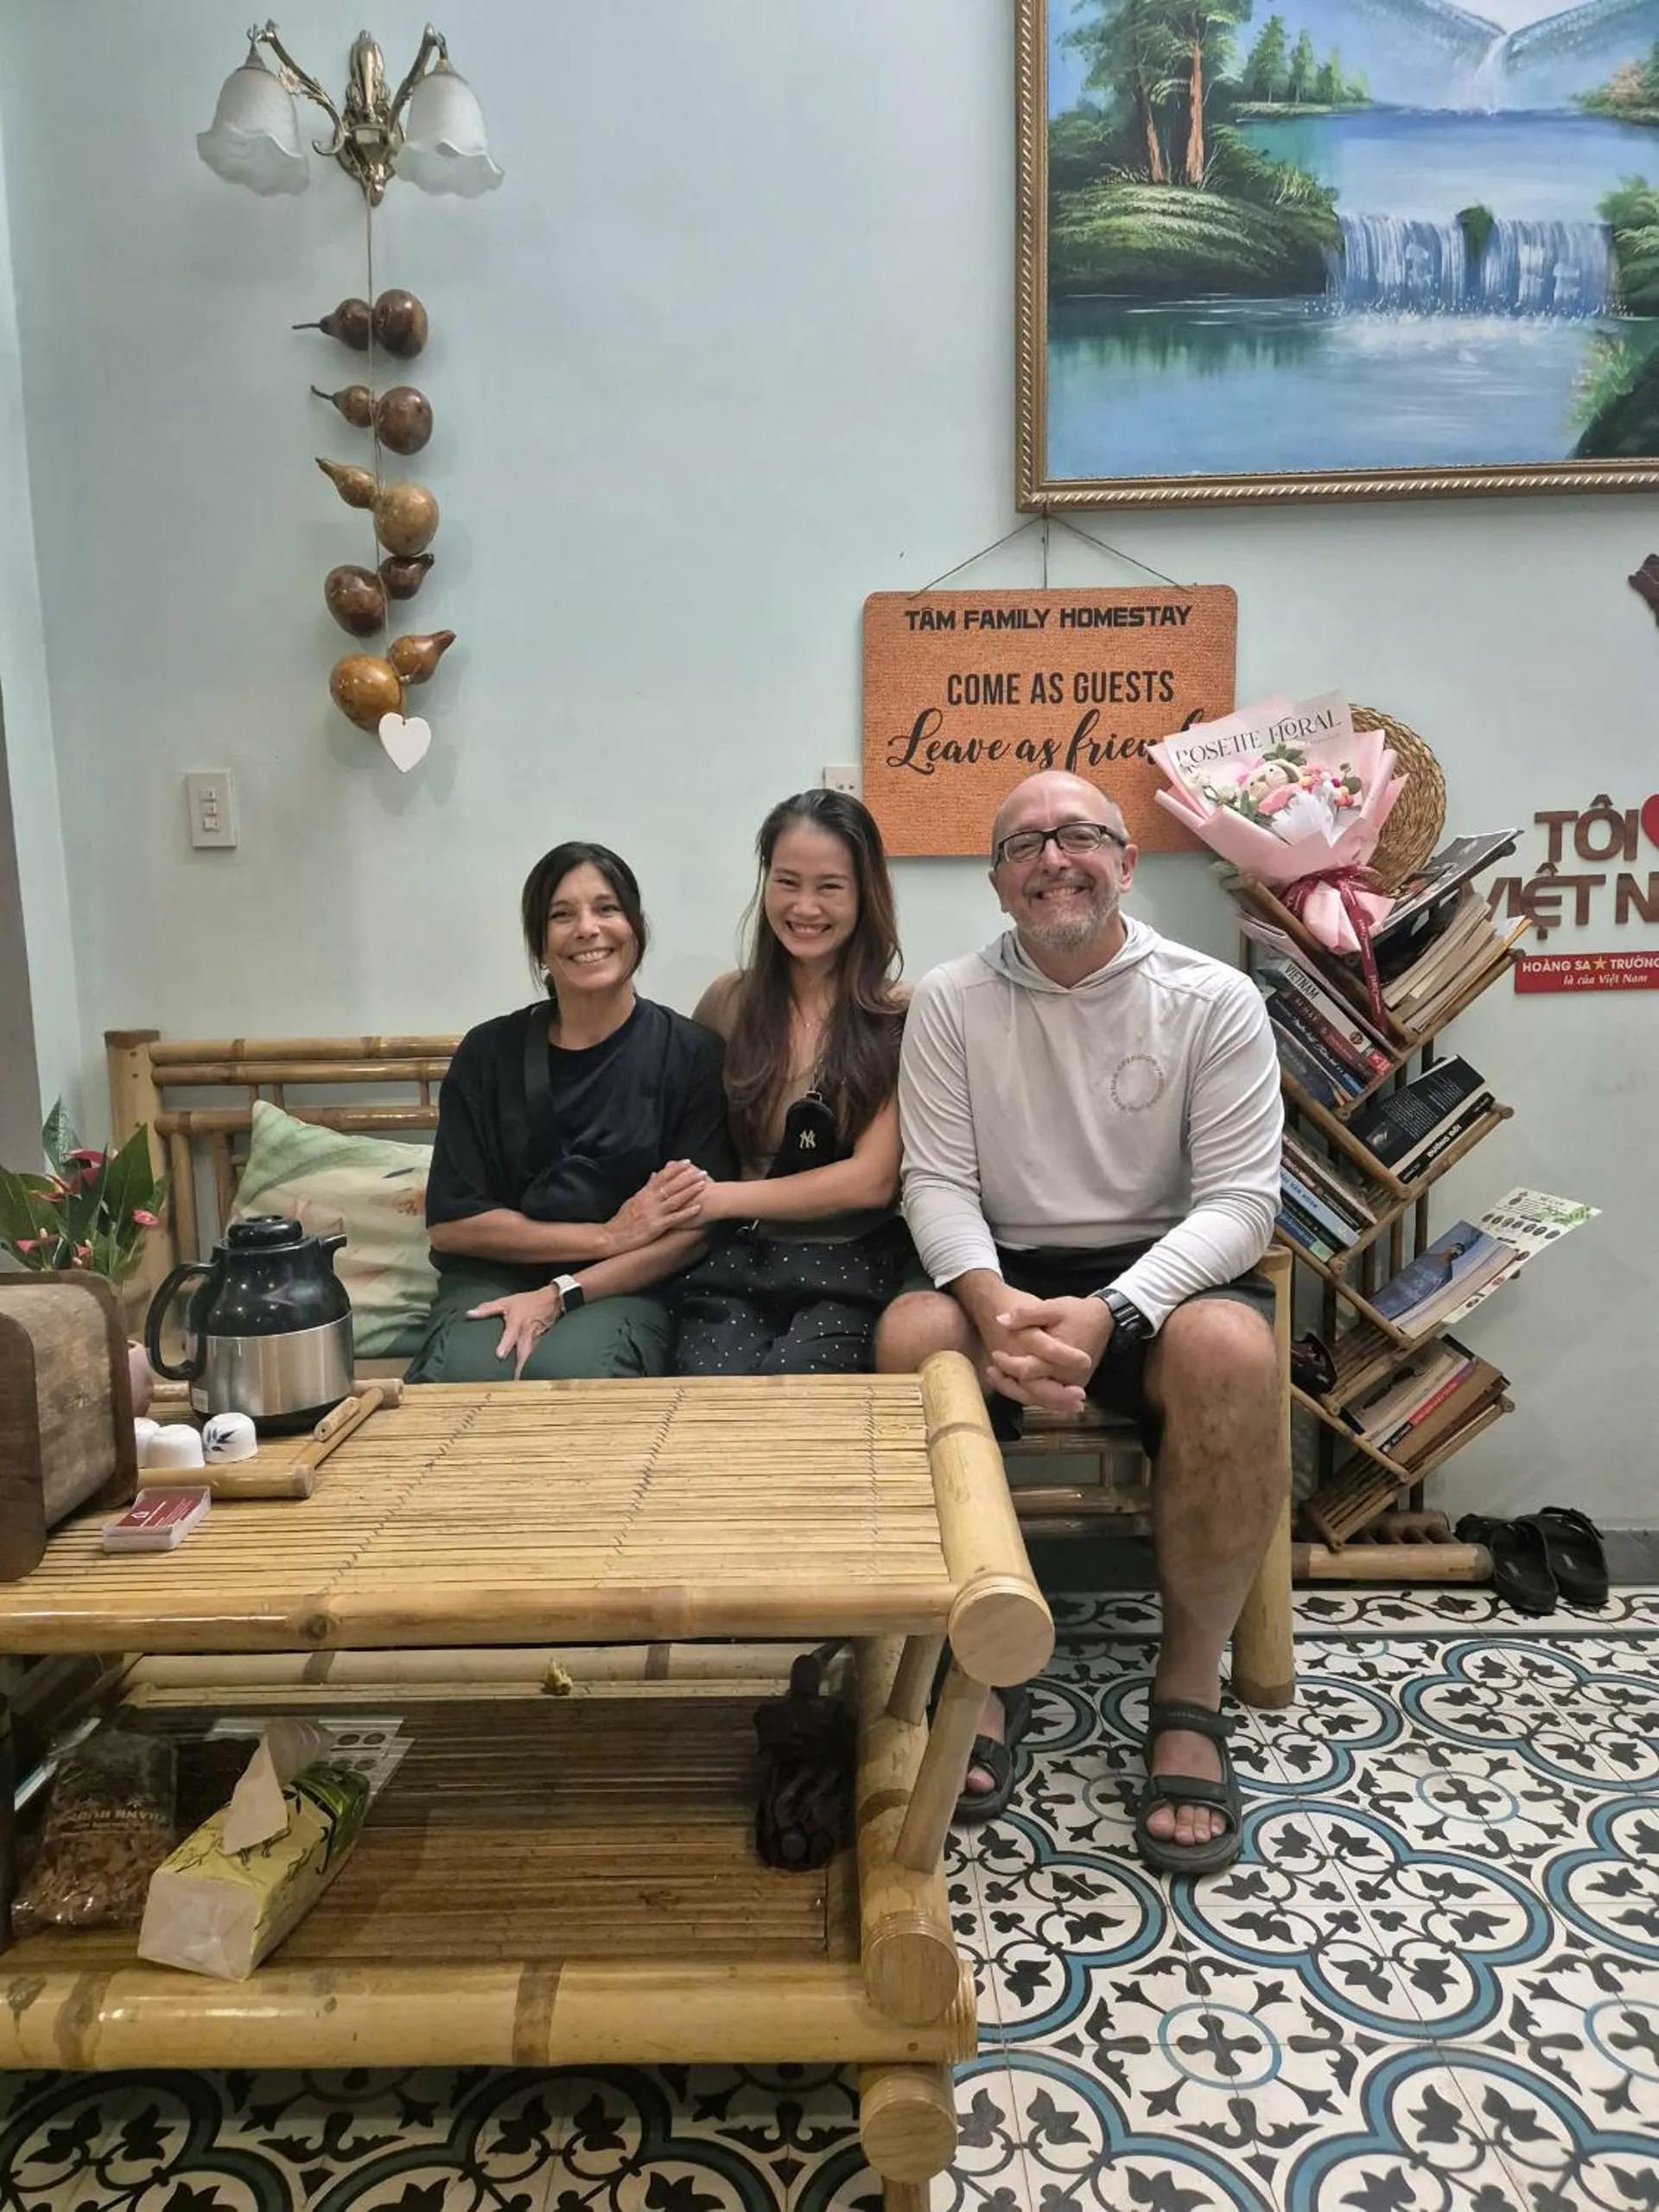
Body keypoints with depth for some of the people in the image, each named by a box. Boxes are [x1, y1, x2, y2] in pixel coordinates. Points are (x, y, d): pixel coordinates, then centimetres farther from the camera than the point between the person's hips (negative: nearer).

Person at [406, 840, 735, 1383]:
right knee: (467, 1370, -31)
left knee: (568, 1367, -34)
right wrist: (608, 1236, -8)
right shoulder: (488, 1053, 5)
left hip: (625, 1291, -1)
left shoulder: (690, 1053, 0)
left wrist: (561, 1295, -14)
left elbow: (694, 1227, -3)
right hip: (492, 1280, 2)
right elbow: (450, 1224, 1)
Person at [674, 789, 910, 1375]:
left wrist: (724, 1198, -8)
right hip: (733, 1260, 2)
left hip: (850, 1265, -1)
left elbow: (871, 1179, -6)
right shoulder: (727, 1003, 9)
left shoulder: (898, 1015, 0)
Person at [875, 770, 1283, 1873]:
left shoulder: (1215, 1000, -3)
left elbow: (1238, 1200, -9)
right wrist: (991, 1298, -25)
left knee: (1227, 1351, -34)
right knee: (913, 1335, -30)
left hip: (1167, 1272, -1)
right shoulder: (950, 1000, 2)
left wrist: (1107, 1313, -26)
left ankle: (1192, 1687, -12)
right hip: (1006, 1272, 2)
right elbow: (937, 1183, -3)